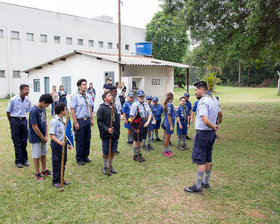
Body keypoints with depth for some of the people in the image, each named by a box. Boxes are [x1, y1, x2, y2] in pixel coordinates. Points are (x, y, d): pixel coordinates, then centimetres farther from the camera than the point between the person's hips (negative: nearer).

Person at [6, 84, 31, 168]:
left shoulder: (28, 100, 0)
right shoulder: (13, 100, -13)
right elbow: (8, 112, -3)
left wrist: (23, 118, 14)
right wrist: (11, 122, 5)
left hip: (23, 120, 4)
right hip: (15, 120, -4)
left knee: (24, 141, 8)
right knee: (17, 142, 2)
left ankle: (24, 159, 20)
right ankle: (18, 161, 12)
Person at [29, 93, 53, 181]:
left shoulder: (43, 109, 3)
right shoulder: (34, 111, -22)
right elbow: (35, 127, -21)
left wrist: (46, 136, 0)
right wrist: (43, 138, -13)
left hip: (43, 137, 8)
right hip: (36, 138, -8)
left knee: (43, 154, 17)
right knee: (36, 156, 5)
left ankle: (44, 170, 32)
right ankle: (37, 174, 17)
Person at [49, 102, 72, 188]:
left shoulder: (64, 120, 6)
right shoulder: (54, 121, -18)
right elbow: (52, 135, -21)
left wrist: (68, 143, 15)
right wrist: (59, 142, -33)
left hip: (63, 143, 7)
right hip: (56, 144, -7)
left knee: (63, 162, 15)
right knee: (56, 163, 4)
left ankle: (61, 179, 29)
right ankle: (55, 181, 18)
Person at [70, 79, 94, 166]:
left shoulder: (89, 96, 8)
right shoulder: (75, 97, -10)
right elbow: (72, 110, -11)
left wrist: (91, 119, 11)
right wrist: (76, 123, -15)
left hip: (87, 120, 6)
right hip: (80, 121, -6)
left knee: (87, 140, 13)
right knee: (80, 141, 3)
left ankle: (85, 156, 29)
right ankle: (79, 159, 18)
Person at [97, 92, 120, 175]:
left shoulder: (114, 108, 12)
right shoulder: (101, 108, -8)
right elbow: (99, 122, -12)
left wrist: (118, 133, 16)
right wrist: (107, 129, -23)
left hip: (115, 134, 6)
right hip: (106, 134, -6)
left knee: (113, 151, 13)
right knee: (106, 152, 4)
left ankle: (110, 166, 29)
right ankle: (105, 167, 20)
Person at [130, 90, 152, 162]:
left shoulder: (146, 104, 8)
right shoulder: (135, 105, -13)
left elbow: (150, 114, 9)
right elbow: (131, 116, -17)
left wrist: (148, 122, -7)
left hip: (145, 124, 6)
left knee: (141, 140, 17)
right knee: (136, 140, 5)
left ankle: (139, 154, 30)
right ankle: (135, 156, 18)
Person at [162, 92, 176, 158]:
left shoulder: (168, 104, 9)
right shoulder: (169, 105, -19)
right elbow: (168, 116, -21)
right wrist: (171, 126, -21)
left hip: (167, 122, 9)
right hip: (169, 122, -9)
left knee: (168, 136, 15)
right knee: (167, 136, -1)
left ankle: (168, 150, 25)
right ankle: (164, 151, 8)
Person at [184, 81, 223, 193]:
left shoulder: (203, 101, -21)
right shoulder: (214, 99, 8)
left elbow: (206, 121, -31)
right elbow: (220, 114, 25)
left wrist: (213, 127, -12)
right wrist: (219, 122, 45)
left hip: (203, 133, -9)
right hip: (211, 133, 9)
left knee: (200, 161, -2)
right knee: (208, 159, 17)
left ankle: (198, 186, 5)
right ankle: (205, 182, 29)